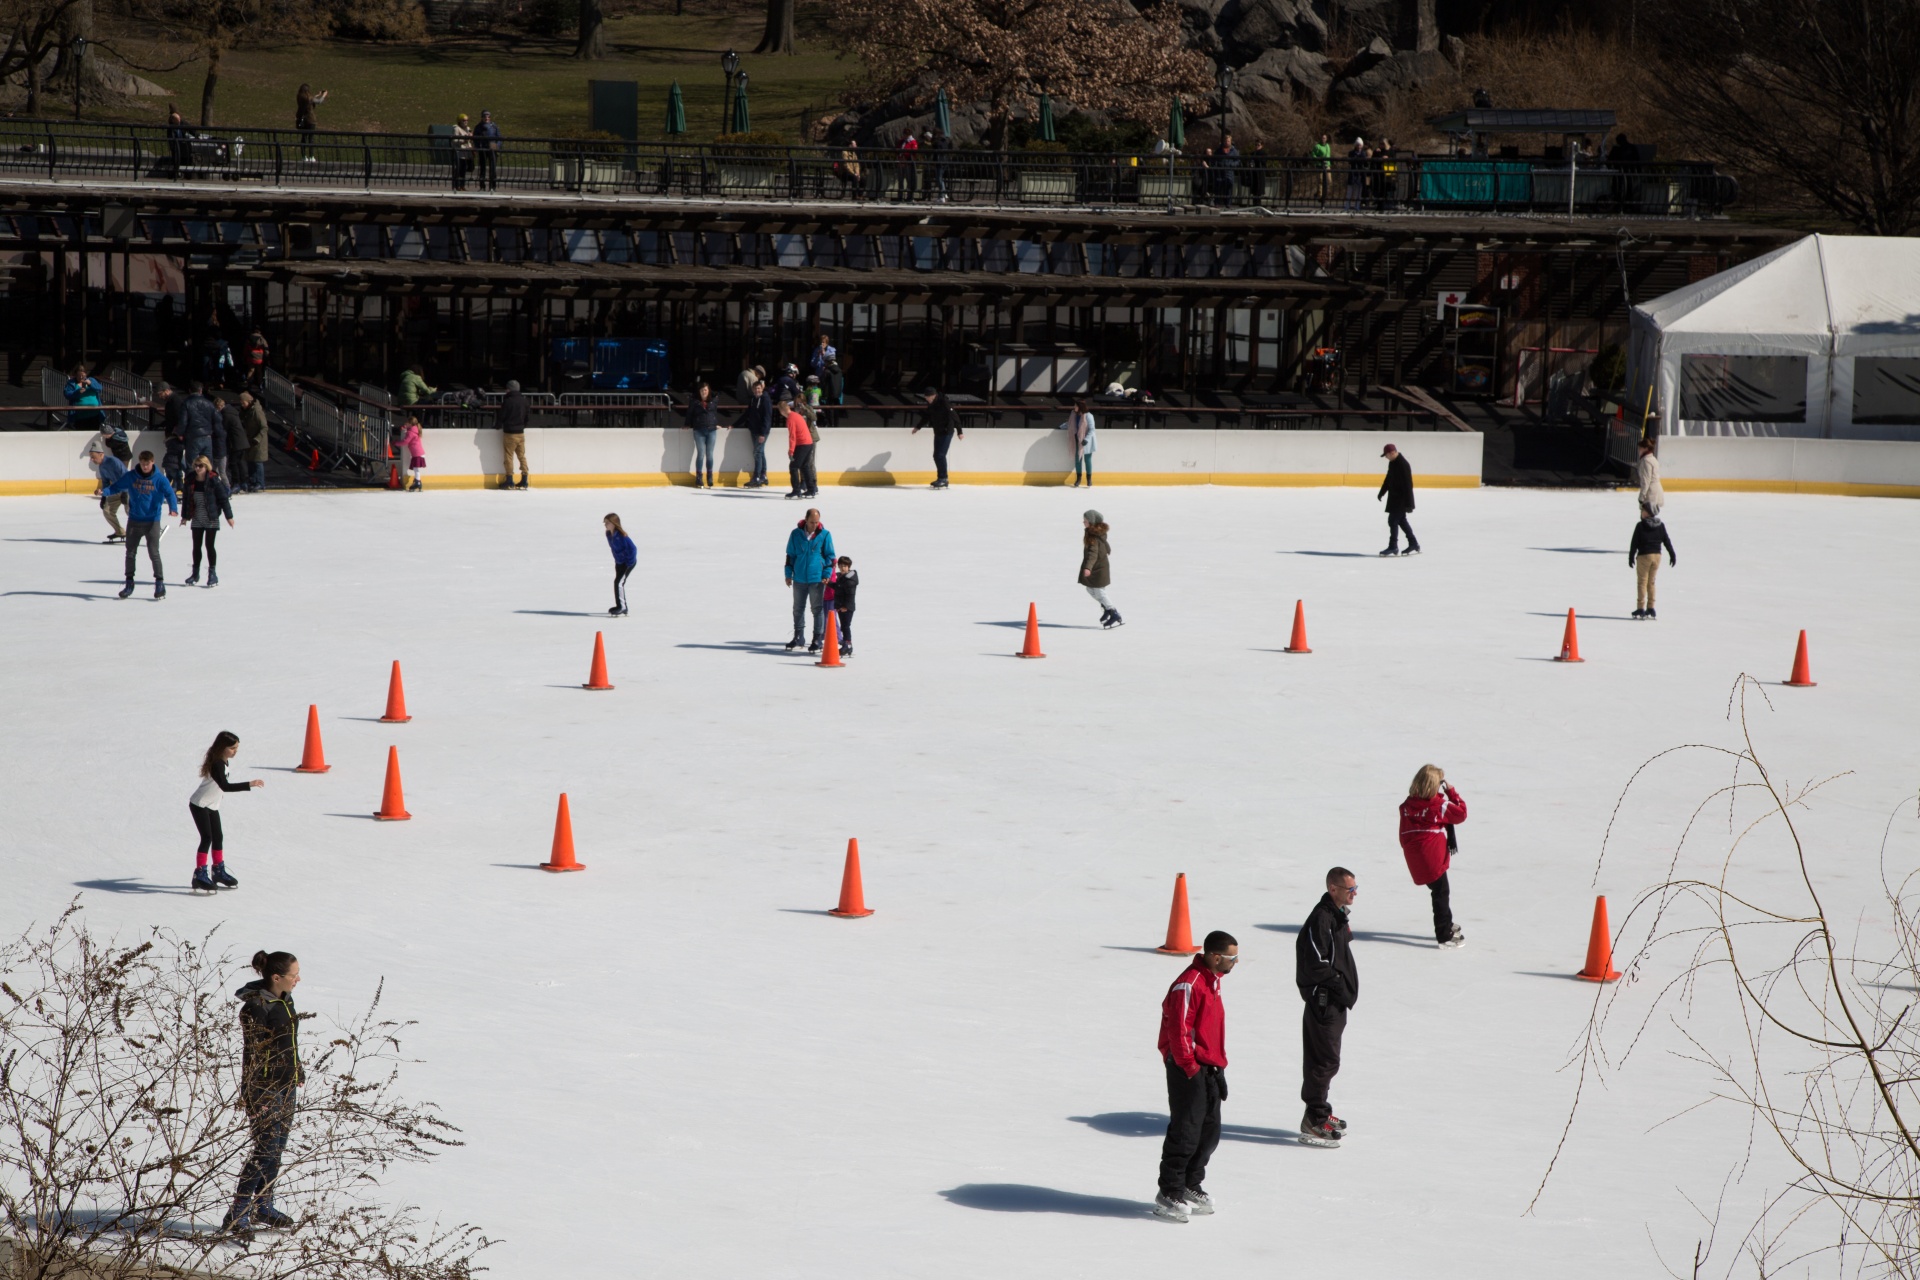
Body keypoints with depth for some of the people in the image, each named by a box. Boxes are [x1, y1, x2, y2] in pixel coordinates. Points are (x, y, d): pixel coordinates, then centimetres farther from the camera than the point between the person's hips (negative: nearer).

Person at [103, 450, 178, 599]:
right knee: (130, 552, 11)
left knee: (153, 553, -6)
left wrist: (173, 508, -35)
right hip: (134, 521, 3)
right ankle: (129, 583, 23)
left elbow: (169, 493, -16)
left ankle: (160, 583, 5)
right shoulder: (131, 476, -1)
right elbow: (116, 486, 3)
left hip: (152, 521, -3)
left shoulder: (159, 479, -8)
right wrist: (105, 491, -17)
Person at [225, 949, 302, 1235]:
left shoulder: (284, 999, 7)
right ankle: (236, 1216, -5)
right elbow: (252, 1055, -19)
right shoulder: (256, 1007, -19)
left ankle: (263, 1207, 25)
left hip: (286, 1085, 9)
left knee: (278, 1148, 13)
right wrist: (256, 1098, -19)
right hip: (264, 1087, -9)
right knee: (266, 1149, -10)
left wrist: (298, 1073, 20)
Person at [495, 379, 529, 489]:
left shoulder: (507, 401, -12)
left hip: (510, 433, -6)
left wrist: (497, 426, 10)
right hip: (521, 432, 6)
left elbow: (501, 416, -8)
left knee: (508, 456, -1)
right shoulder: (523, 400, 5)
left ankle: (509, 481, -3)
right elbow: (527, 416, 14)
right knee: (522, 456, 10)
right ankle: (524, 481, 8)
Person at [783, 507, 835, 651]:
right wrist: (788, 574, 7)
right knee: (798, 608, 11)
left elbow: (830, 556, 3)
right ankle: (797, 637, 22)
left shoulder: (825, 535, -3)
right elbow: (790, 554, 9)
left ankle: (818, 639, 5)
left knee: (817, 609, 1)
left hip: (817, 579, -2)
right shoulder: (796, 534, 1)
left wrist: (827, 574, -5)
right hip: (799, 578, 3)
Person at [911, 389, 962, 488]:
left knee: (940, 455, -13)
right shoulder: (930, 404, 4)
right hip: (938, 432, 8)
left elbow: (954, 417, -21)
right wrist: (918, 427, 23)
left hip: (946, 432, -8)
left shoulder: (944, 403, -20)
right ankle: (941, 478, 16)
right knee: (936, 455, 8)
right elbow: (927, 417, 21)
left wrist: (959, 431, -24)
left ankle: (943, 479, -9)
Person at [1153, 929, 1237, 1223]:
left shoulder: (1213, 981, 14)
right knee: (1185, 1132, -7)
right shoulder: (1189, 984, -18)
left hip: (1209, 1069, 10)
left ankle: (1191, 1187, 24)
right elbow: (1178, 1028, -21)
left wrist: (1218, 1068, 20)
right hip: (1188, 1069, -10)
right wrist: (1189, 1067, -19)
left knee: (1209, 1133, 13)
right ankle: (1169, 1194, 0)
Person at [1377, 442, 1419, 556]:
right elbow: (1388, 479, 22)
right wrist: (1381, 493, 29)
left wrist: (1408, 503, -23)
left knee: (1393, 521, -11)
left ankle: (1393, 547, -7)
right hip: (1394, 497, 10)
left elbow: (1408, 484, -22)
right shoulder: (1392, 463, 8)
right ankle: (1414, 544, 23)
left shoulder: (1403, 464, -21)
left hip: (1401, 499, -10)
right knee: (1401, 520, 15)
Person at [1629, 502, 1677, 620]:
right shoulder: (1660, 525, 4)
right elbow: (1667, 541, 9)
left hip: (1644, 556, -5)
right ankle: (1650, 609, 15)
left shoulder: (1640, 526, -12)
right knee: (1651, 582, 14)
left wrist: (1631, 557, -4)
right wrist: (1672, 555, 16)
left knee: (1642, 582, 1)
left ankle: (1641, 609, -3)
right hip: (1657, 556, 5)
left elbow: (1634, 543, -11)